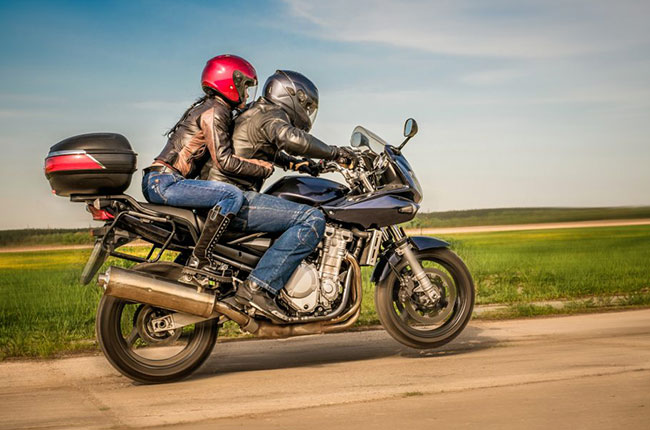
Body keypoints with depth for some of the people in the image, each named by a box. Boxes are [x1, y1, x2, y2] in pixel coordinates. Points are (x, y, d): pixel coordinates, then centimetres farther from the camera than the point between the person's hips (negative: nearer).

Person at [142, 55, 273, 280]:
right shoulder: (214, 111, -8)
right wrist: (264, 169, -8)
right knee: (232, 195, -26)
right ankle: (198, 261, -25)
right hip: (164, 181, -11)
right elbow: (224, 160, -18)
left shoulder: (217, 110, 23)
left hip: (160, 182, 11)